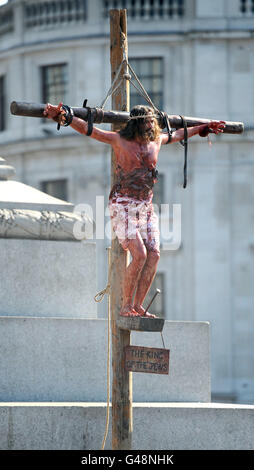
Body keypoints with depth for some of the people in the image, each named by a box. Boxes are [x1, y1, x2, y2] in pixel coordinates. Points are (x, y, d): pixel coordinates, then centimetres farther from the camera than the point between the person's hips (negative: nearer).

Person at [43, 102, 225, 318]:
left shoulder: (156, 140, 11)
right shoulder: (119, 140, -4)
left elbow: (178, 134, 32)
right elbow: (86, 128, -9)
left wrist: (204, 128, 43)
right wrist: (63, 115, -23)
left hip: (146, 206, 6)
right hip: (123, 205, -6)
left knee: (154, 255, -7)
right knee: (140, 255, -17)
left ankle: (138, 306, 1)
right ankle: (126, 306, -6)